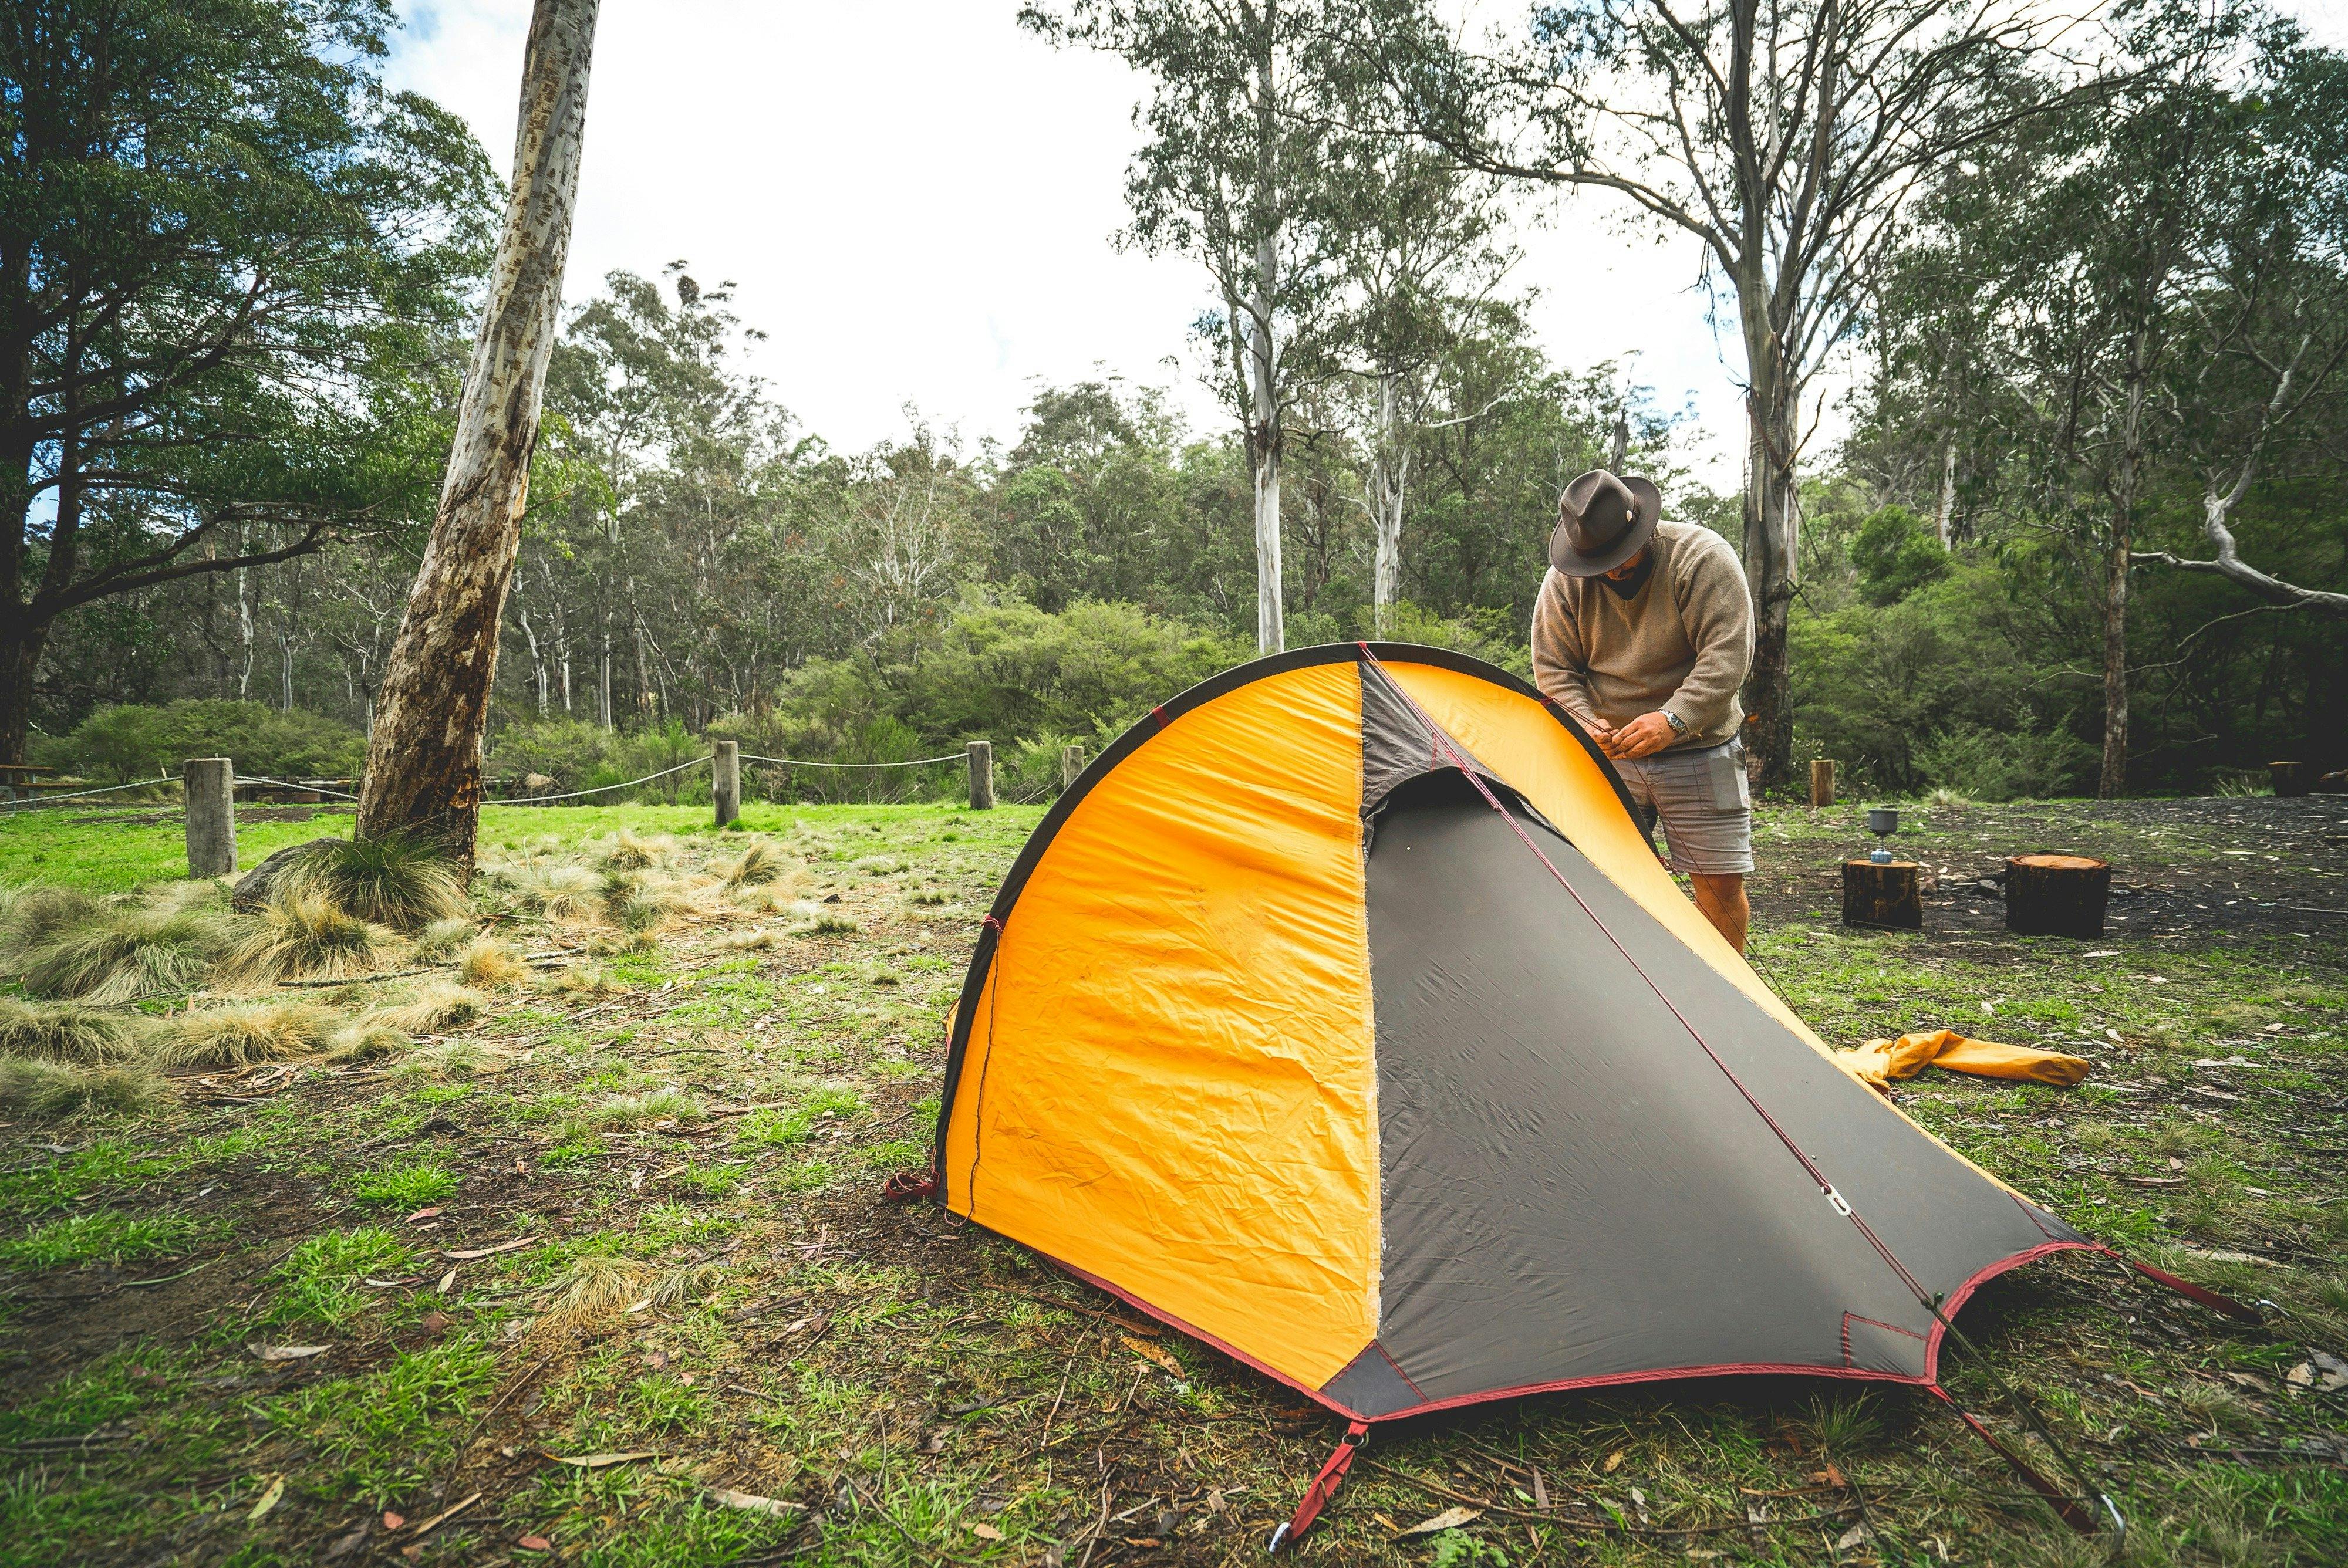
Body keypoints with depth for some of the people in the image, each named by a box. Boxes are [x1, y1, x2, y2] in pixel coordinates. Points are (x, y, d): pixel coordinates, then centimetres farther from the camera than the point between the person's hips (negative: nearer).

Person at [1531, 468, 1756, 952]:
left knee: (1720, 884, -1)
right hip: (1609, 755, 2)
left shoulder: (1701, 558, -14)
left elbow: (1727, 654, -19)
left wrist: (1674, 719, -29)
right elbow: (1553, 668, 2)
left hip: (1697, 753, -2)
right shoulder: (1564, 581, -5)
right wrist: (1585, 722, -15)